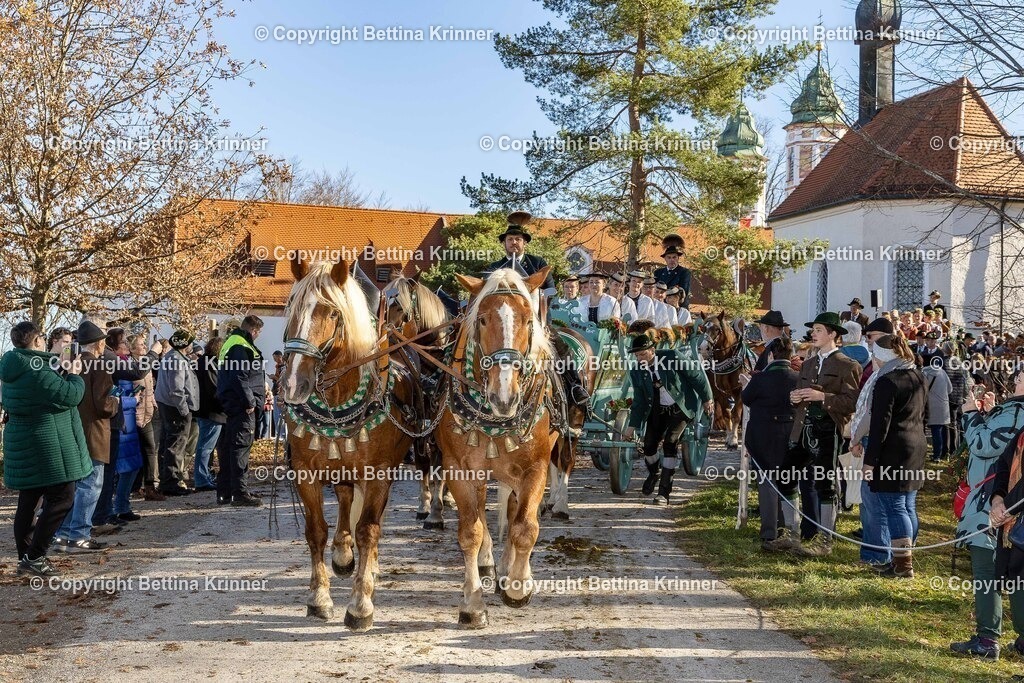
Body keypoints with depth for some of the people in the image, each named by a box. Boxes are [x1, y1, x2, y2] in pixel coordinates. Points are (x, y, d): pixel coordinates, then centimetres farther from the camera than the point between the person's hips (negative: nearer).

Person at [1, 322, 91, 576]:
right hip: (47, 444, -10)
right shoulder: (38, 369, -20)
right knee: (62, 498, -5)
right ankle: (34, 557, -8)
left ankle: (25, 556, 19)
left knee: (28, 500, 13)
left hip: (21, 443, 10)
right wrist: (74, 374, 0)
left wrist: (61, 372, 13)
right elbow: (71, 395, -18)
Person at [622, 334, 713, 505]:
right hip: (657, 410, 4)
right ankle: (653, 474, 34)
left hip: (681, 407, -4)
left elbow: (696, 373, -11)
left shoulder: (672, 357, -20)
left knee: (670, 443, -16)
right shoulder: (636, 372, -7)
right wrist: (632, 426, -3)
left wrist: (707, 399, -6)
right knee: (649, 444, -1)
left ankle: (664, 492, -9)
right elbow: (639, 401, 1)